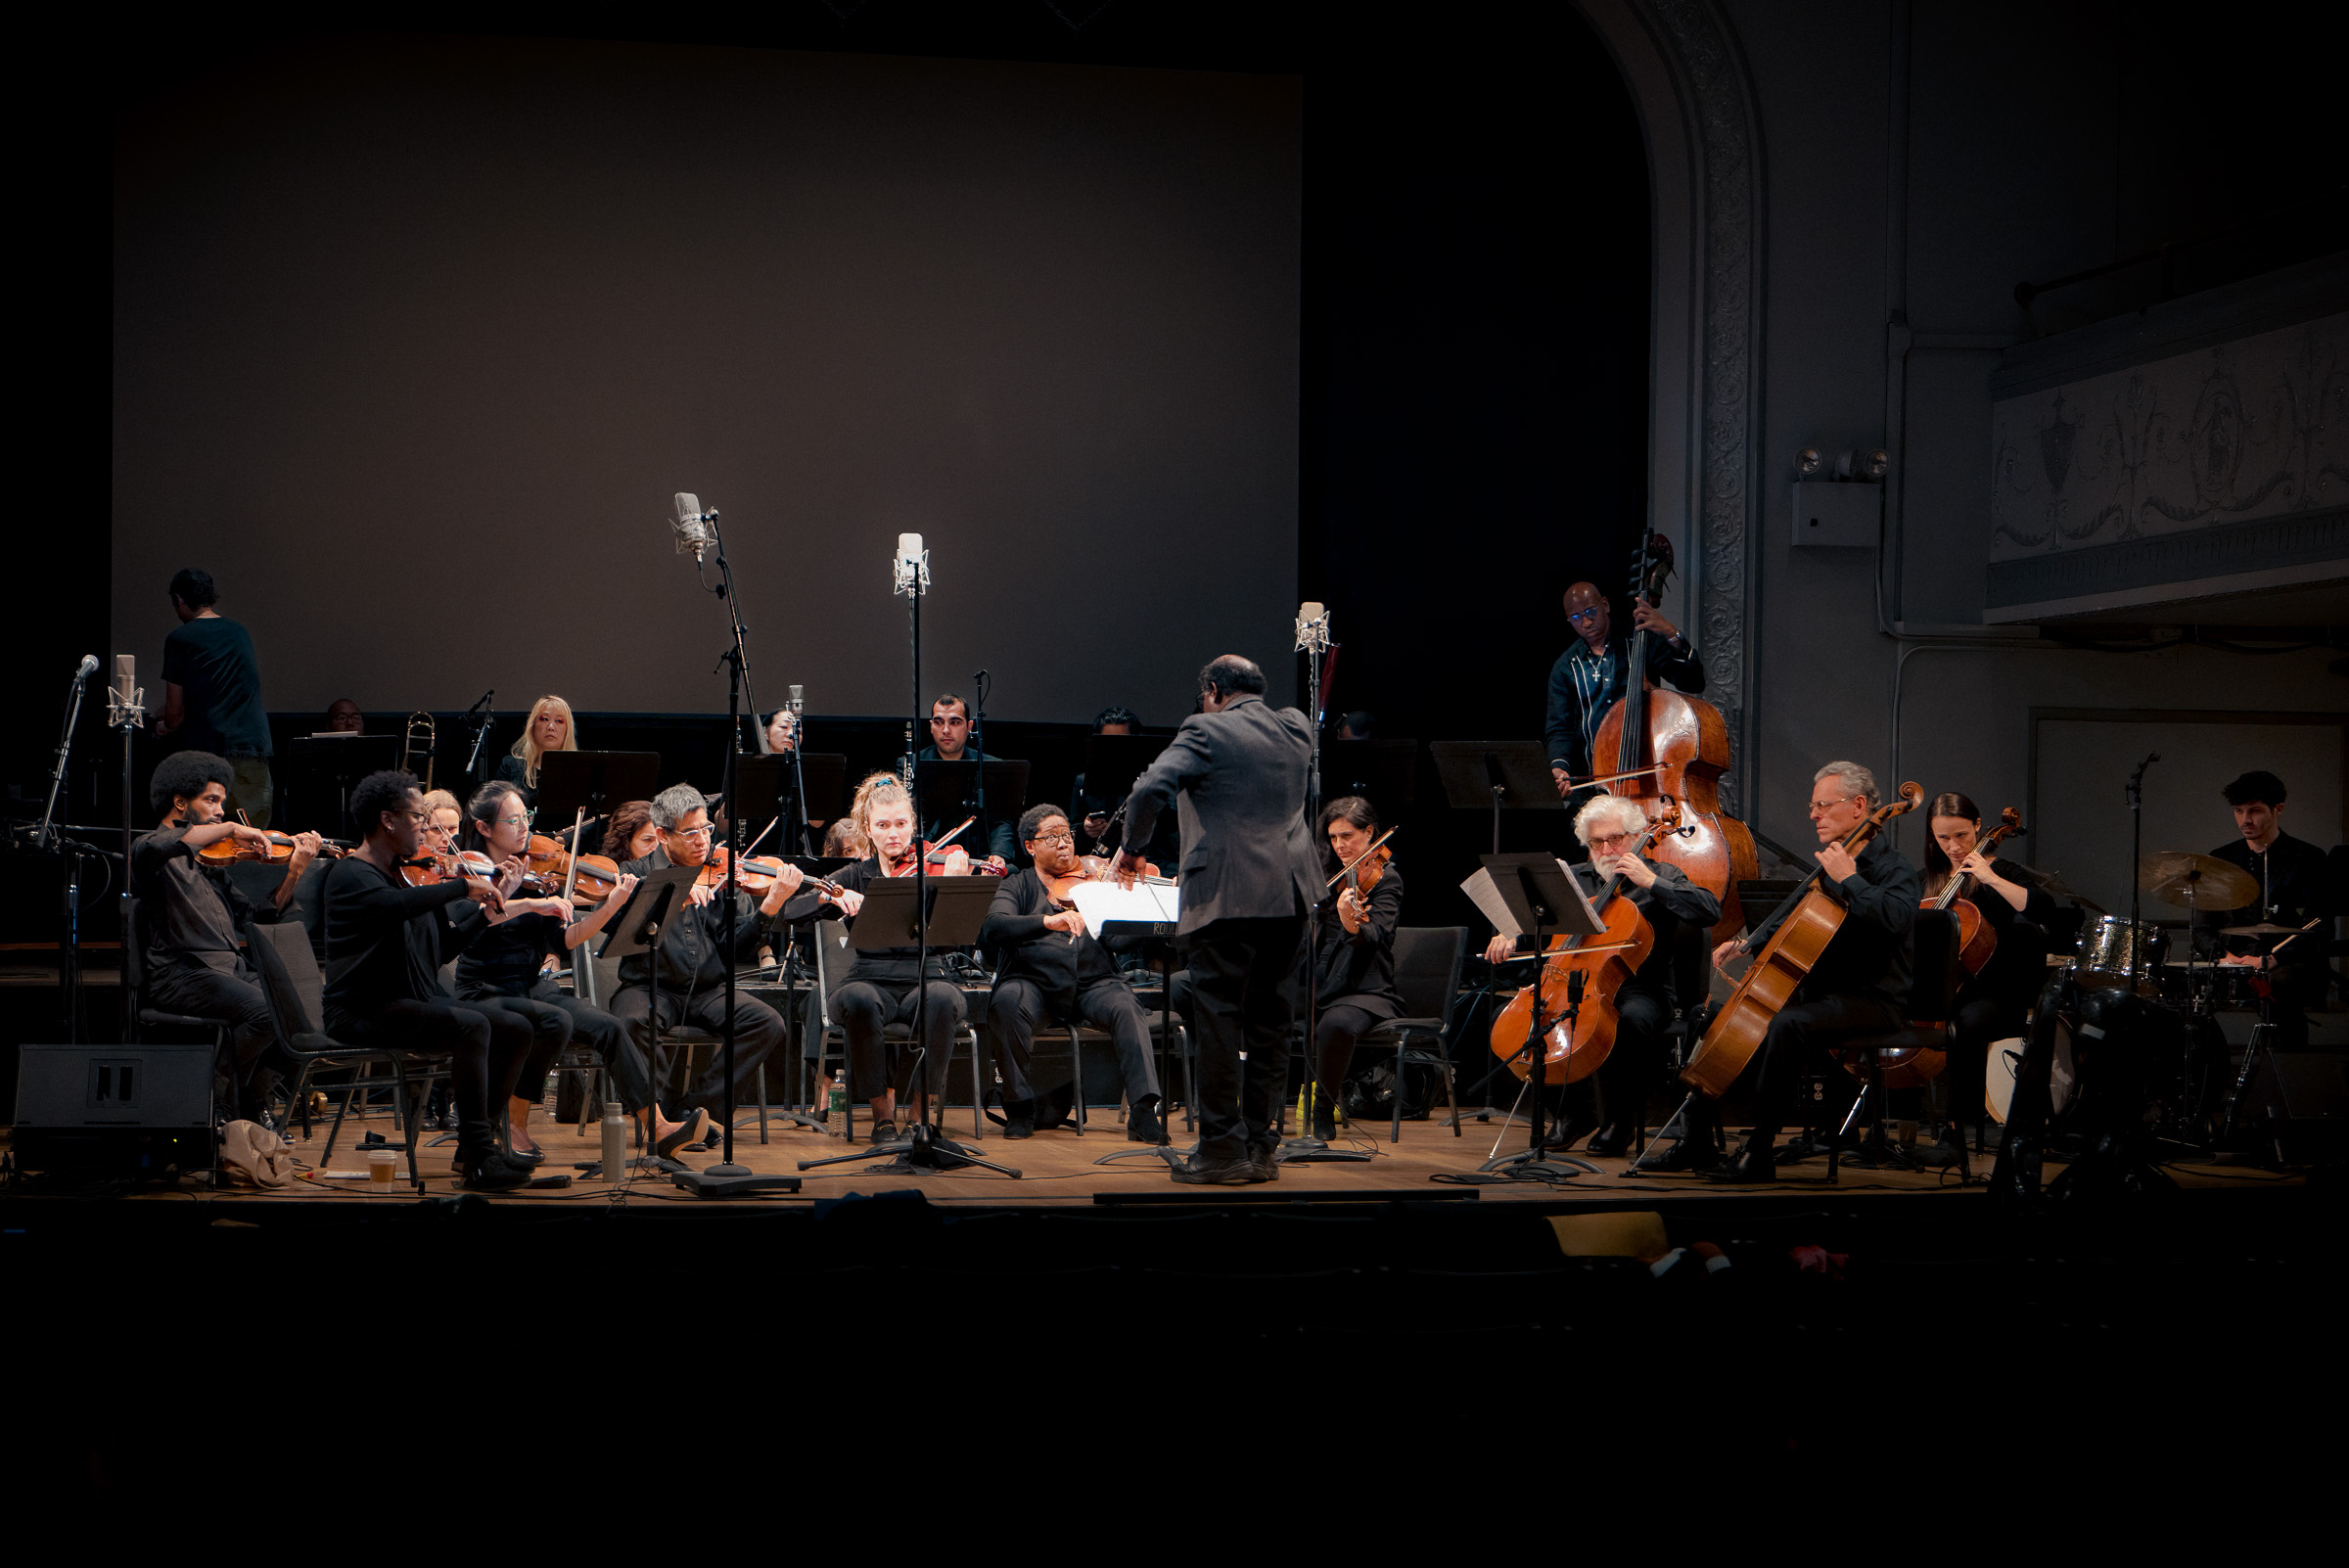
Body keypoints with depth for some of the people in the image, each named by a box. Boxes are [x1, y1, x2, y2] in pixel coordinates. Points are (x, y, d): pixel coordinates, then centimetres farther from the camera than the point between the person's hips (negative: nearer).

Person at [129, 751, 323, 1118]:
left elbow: (254, 916, 18)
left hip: (230, 970, 8)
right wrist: (229, 829, -22)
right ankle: (215, 1097, -9)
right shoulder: (152, 849, 2)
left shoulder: (213, 860, 25)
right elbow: (154, 848, -26)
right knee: (266, 1013, -30)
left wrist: (295, 872, 7)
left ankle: (250, 1103, 1)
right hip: (181, 975, -7)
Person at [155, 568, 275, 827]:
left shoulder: (180, 640, -1)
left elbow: (175, 714, -2)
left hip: (206, 747, -4)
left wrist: (166, 726, 23)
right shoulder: (240, 633, 14)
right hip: (255, 746, 4)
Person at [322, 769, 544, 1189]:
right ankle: (478, 1158, -26)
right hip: (363, 1012, -9)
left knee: (516, 1031, -2)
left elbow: (441, 949, 19)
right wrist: (463, 886, -27)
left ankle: (475, 1143, 6)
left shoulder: (410, 875, 17)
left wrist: (485, 910, 7)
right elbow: (396, 905, -34)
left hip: (418, 1001, 9)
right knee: (471, 1025, -30)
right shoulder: (350, 874, -10)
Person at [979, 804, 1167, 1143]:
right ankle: (1021, 1106, -15)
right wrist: (1047, 921, -26)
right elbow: (992, 927, -10)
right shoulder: (1018, 886, 11)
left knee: (1126, 1009, -30)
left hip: (1094, 982, 1)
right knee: (1006, 1003, -32)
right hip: (1035, 984, -1)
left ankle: (1143, 1111, -35)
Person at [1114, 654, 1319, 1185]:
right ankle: (1262, 1146, 14)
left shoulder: (1206, 731, -5)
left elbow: (1149, 790, -16)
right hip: (1290, 898, 6)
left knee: (1219, 1021, -1)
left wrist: (1132, 847, -1)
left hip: (1228, 896, -6)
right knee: (1270, 1022, 11)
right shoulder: (1295, 729, 12)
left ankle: (1223, 1149, -2)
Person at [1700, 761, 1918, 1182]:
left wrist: (1848, 879, -24)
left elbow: (1895, 917, -33)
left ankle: (1758, 1154, -32)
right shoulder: (1830, 864, 16)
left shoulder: (1892, 867, -10)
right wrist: (1747, 943, 13)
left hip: (1872, 999, -9)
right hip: (1819, 990, 9)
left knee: (1787, 1024, -36)